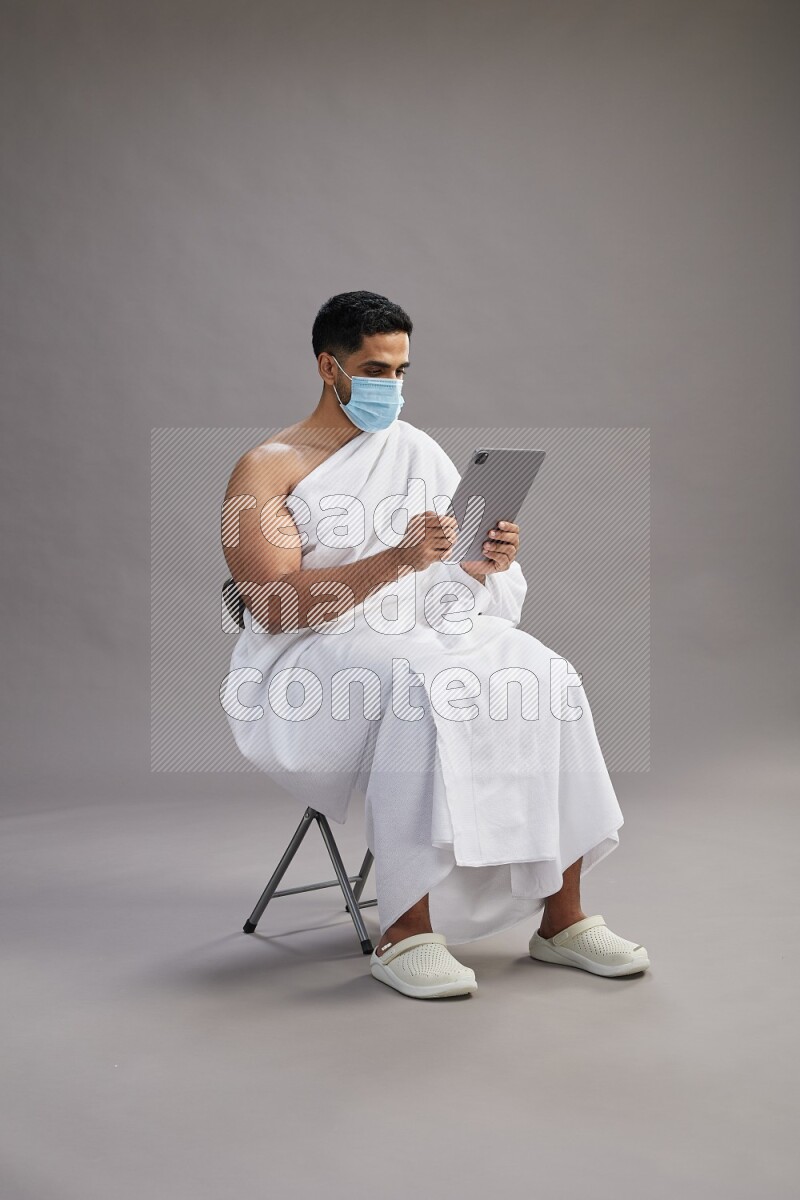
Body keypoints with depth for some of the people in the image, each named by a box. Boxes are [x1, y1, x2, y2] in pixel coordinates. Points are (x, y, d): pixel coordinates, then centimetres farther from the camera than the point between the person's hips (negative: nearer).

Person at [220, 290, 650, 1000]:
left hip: (429, 627, 5)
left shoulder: (417, 449, 16)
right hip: (312, 657, -5)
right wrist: (397, 560, -26)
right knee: (422, 691, -36)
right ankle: (404, 934, -29)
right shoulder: (266, 469, -1)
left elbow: (459, 577, 14)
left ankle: (562, 916, -14)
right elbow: (274, 606, -16)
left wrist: (492, 558, -11)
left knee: (549, 678, -21)